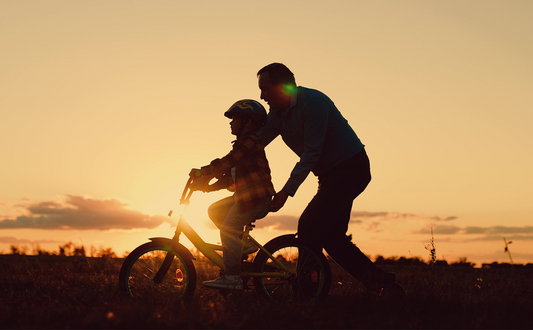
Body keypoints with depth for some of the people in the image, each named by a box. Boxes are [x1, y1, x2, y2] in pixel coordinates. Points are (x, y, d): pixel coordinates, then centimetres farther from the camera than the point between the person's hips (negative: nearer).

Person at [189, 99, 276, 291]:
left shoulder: (249, 140, -10)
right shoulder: (243, 143, 22)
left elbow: (227, 162, -21)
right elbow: (230, 176, 19)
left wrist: (203, 172, -16)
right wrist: (208, 186, 9)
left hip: (257, 195, -10)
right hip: (246, 195, 10)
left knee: (228, 229, -12)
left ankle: (232, 278, -12)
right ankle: (244, 242, 12)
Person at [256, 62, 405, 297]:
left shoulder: (313, 101, -20)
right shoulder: (278, 113, 5)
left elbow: (311, 153, -24)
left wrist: (286, 191, -27)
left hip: (351, 168, -9)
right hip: (332, 173, 9)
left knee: (309, 226, -16)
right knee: (330, 235, 7)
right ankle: (383, 284, 14)